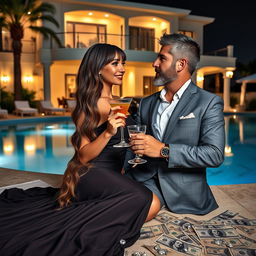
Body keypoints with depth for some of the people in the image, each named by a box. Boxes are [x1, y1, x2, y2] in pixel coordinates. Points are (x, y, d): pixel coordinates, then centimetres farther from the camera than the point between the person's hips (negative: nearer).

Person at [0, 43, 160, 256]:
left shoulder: (114, 102, 13)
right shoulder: (91, 104, -13)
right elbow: (83, 156, -16)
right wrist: (107, 132, -30)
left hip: (109, 174, 10)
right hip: (92, 174, -10)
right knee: (150, 204, -26)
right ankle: (88, 231, -13)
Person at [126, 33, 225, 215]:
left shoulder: (209, 103, -2)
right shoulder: (147, 103, 14)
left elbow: (215, 154, -11)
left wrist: (164, 150, -19)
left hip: (183, 191, -4)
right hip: (144, 178, 5)